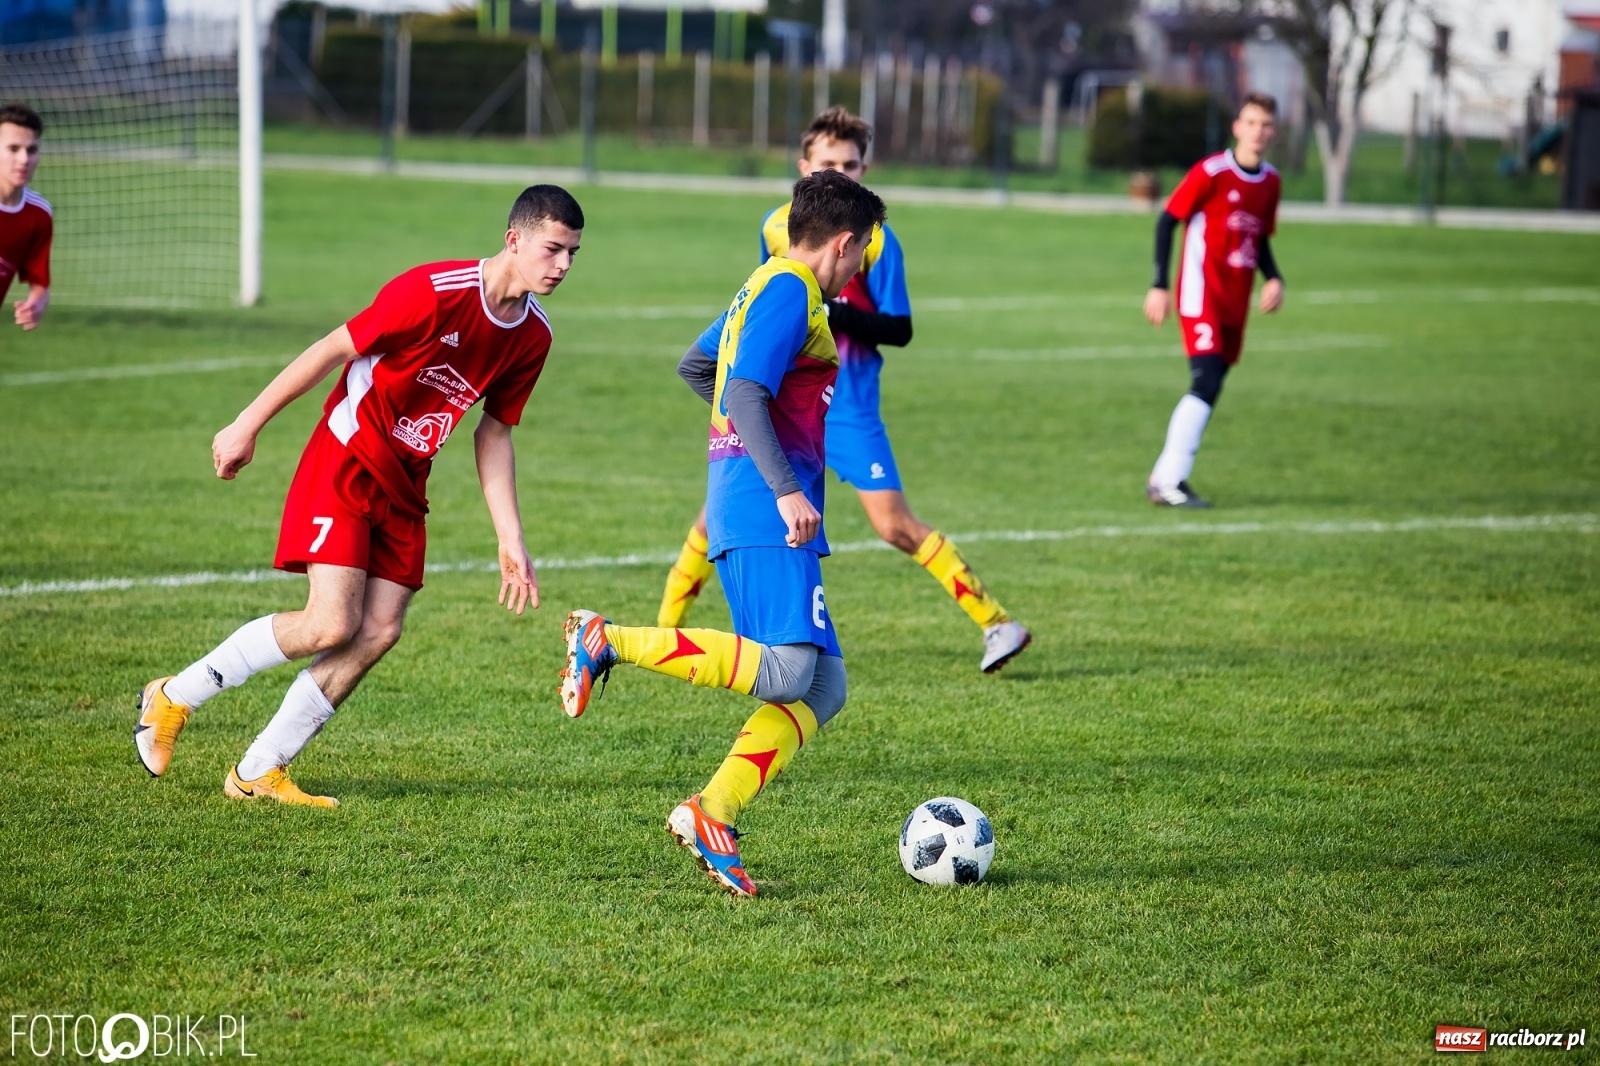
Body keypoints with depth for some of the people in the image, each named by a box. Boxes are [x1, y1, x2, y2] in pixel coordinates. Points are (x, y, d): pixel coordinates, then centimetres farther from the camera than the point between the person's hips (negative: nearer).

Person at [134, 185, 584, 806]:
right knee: (332, 625, -16)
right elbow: (334, 350, -15)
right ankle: (174, 697, 3)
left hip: (404, 487, 7)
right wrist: (247, 427, -11)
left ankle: (258, 773, 5)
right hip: (345, 464, -7)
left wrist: (511, 539, 6)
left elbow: (493, 434, 10)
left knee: (379, 633, -5)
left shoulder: (533, 335, 0)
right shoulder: (436, 291, -22)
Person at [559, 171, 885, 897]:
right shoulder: (792, 291, -8)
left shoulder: (766, 286, 22)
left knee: (822, 687, 3)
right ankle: (607, 641, -21)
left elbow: (692, 366, 35)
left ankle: (711, 816, -5)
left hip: (742, 506, 11)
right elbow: (746, 392, -20)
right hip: (765, 514, -11)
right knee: (785, 669, -24)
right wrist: (785, 488, -26)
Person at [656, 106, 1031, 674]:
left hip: (847, 408, -4)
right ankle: (666, 626, 13)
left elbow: (899, 330, -12)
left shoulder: (875, 240, -11)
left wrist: (839, 316, -26)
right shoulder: (776, 226, 3)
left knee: (894, 524, -10)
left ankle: (995, 622, -2)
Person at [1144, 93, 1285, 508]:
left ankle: (1164, 478, 16)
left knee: (1210, 388, 7)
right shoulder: (1210, 173, -10)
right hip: (1201, 294, -7)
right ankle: (1168, 482, -18)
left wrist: (1274, 278, 3)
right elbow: (1167, 222, -7)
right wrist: (1159, 286, -11)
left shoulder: (1270, 181, 10)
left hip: (1236, 302, 7)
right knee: (1207, 383, -18)